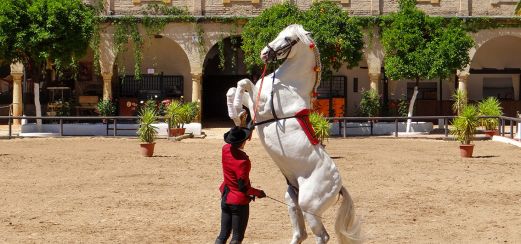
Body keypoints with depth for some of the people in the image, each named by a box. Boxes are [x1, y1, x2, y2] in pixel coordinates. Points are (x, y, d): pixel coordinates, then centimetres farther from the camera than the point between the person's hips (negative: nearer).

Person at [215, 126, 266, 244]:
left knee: (223, 235, 14)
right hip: (239, 202, -7)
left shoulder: (225, 149, -6)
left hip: (225, 198, 7)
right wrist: (258, 193, -5)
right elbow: (243, 187, -22)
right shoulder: (243, 161, -25)